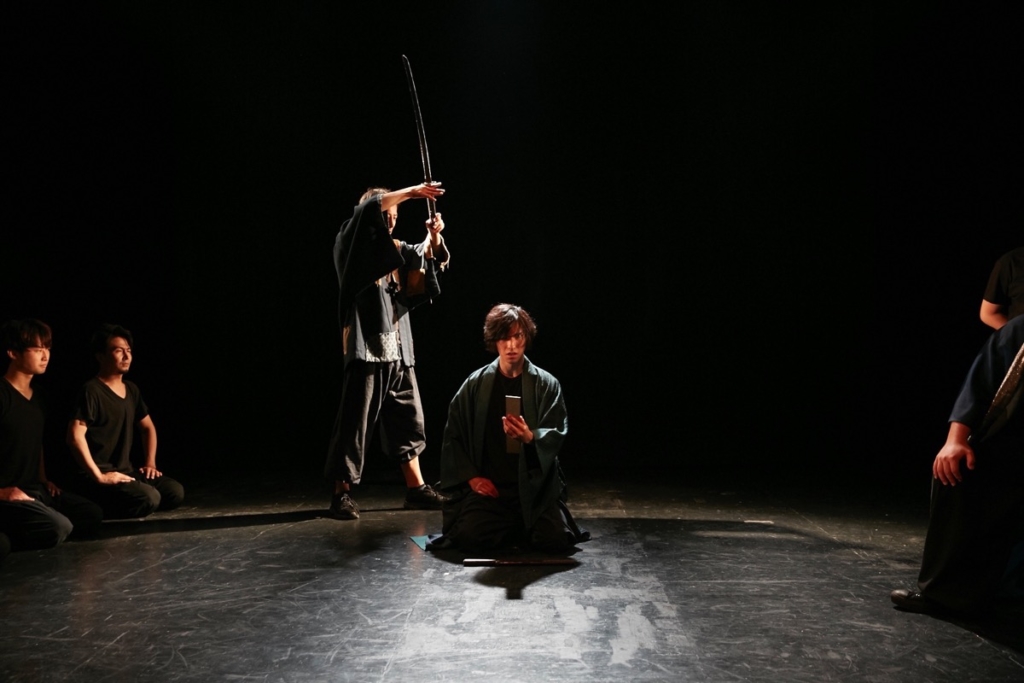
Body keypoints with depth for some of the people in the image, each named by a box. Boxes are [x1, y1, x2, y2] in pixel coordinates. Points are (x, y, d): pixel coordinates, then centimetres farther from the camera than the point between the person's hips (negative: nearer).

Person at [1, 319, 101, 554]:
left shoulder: (35, 396, 13)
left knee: (93, 515, 4)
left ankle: (19, 526, 3)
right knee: (59, 530, -27)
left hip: (34, 488, 9)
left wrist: (43, 481, 15)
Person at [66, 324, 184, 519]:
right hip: (96, 477, -8)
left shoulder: (131, 389, 13)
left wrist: (150, 463, 14)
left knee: (175, 492, -9)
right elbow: (75, 436, -23)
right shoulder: (91, 391, -12)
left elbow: (148, 427, 27)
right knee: (149, 498, -29)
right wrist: (98, 476, -24)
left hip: (126, 472, 8)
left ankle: (111, 506, 4)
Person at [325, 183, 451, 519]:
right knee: (355, 422, -5)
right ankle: (342, 494, 3)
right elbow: (367, 210, -18)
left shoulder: (398, 250, 19)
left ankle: (416, 488, 18)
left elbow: (431, 257, 16)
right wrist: (411, 192, -15)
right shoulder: (354, 246, -1)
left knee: (408, 420, 10)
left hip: (398, 350, 7)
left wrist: (434, 236, -6)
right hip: (367, 348, -7)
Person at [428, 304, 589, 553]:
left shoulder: (546, 384, 1)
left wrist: (530, 438, -28)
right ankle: (513, 527, 14)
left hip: (534, 484, 0)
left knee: (557, 540, -20)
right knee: (470, 538, -22)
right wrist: (471, 477, -4)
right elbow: (453, 435, 6)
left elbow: (556, 436, -7)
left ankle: (520, 526, 17)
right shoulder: (476, 384, 3)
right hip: (488, 484, 1)